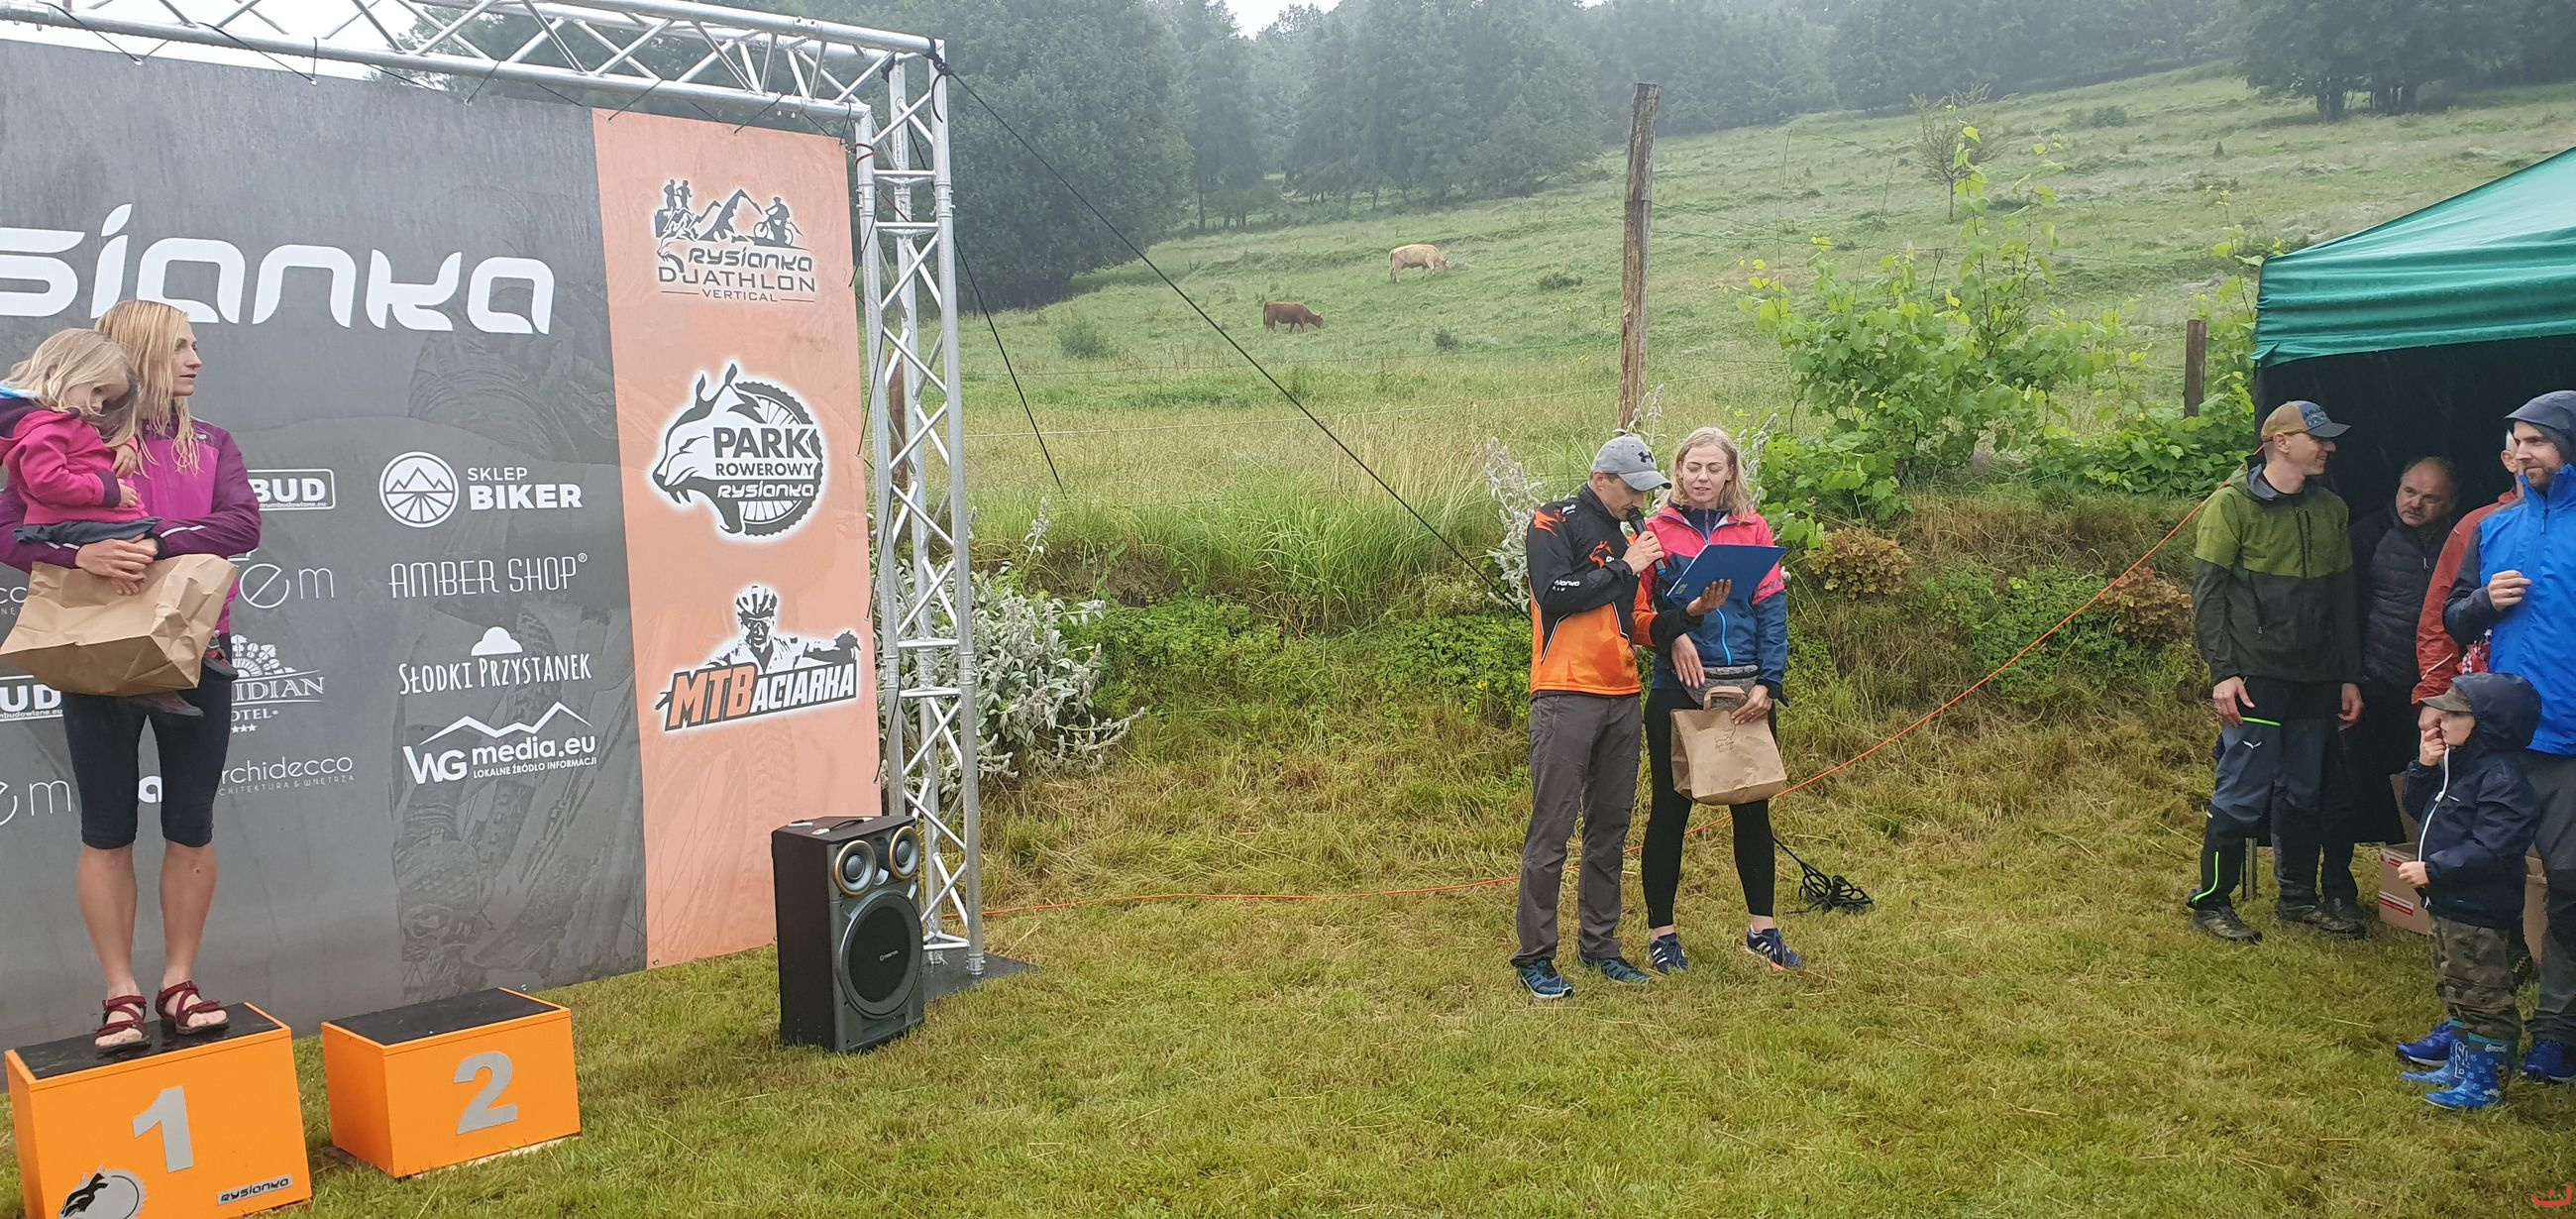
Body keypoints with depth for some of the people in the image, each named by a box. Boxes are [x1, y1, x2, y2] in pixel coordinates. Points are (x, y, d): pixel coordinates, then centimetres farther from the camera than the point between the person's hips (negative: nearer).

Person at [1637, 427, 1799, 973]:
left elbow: (1772, 609, 1)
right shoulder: (1658, 530, 2)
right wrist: (1683, 617, -21)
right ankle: (1661, 932, 15)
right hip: (1679, 688, -2)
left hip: (1747, 690, 2)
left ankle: (1762, 928, 22)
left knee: (1752, 809, 10)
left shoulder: (1753, 528, 7)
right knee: (1670, 809, 5)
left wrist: (1767, 684, -9)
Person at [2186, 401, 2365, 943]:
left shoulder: (2330, 508, 12)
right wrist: (2222, 671, -15)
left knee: (2303, 793, 13)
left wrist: (2350, 677, 14)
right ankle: (2211, 902, 5)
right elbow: (2207, 593, -9)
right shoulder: (2233, 503, -6)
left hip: (2315, 678, 6)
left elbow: (2342, 599, 17)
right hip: (2255, 676, -6)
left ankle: (2298, 897, 26)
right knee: (2243, 793, -6)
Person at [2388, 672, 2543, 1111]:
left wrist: (2434, 870, -26)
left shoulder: (2501, 779, -23)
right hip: (2449, 904, 10)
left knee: (2482, 996, 0)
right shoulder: (2458, 763, 7)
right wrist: (2424, 767, -2)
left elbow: (2492, 850, -29)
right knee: (2454, 987, 22)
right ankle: (2457, 1043, 35)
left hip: (2481, 913, -10)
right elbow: (2419, 806, 15)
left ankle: (2483, 1078, 7)